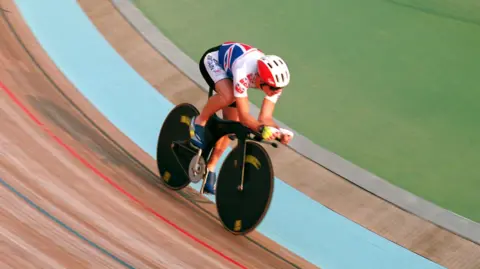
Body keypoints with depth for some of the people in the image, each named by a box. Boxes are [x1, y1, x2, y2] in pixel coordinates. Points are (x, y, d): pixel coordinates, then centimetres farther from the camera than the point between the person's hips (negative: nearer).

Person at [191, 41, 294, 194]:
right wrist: (261, 129, -57)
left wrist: (280, 132, -41)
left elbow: (265, 117, -24)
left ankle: (210, 169, 16)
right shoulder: (243, 73, -45)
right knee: (228, 96, -38)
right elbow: (244, 115, -41)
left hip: (229, 69, 6)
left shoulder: (275, 81, -28)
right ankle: (199, 122, -9)